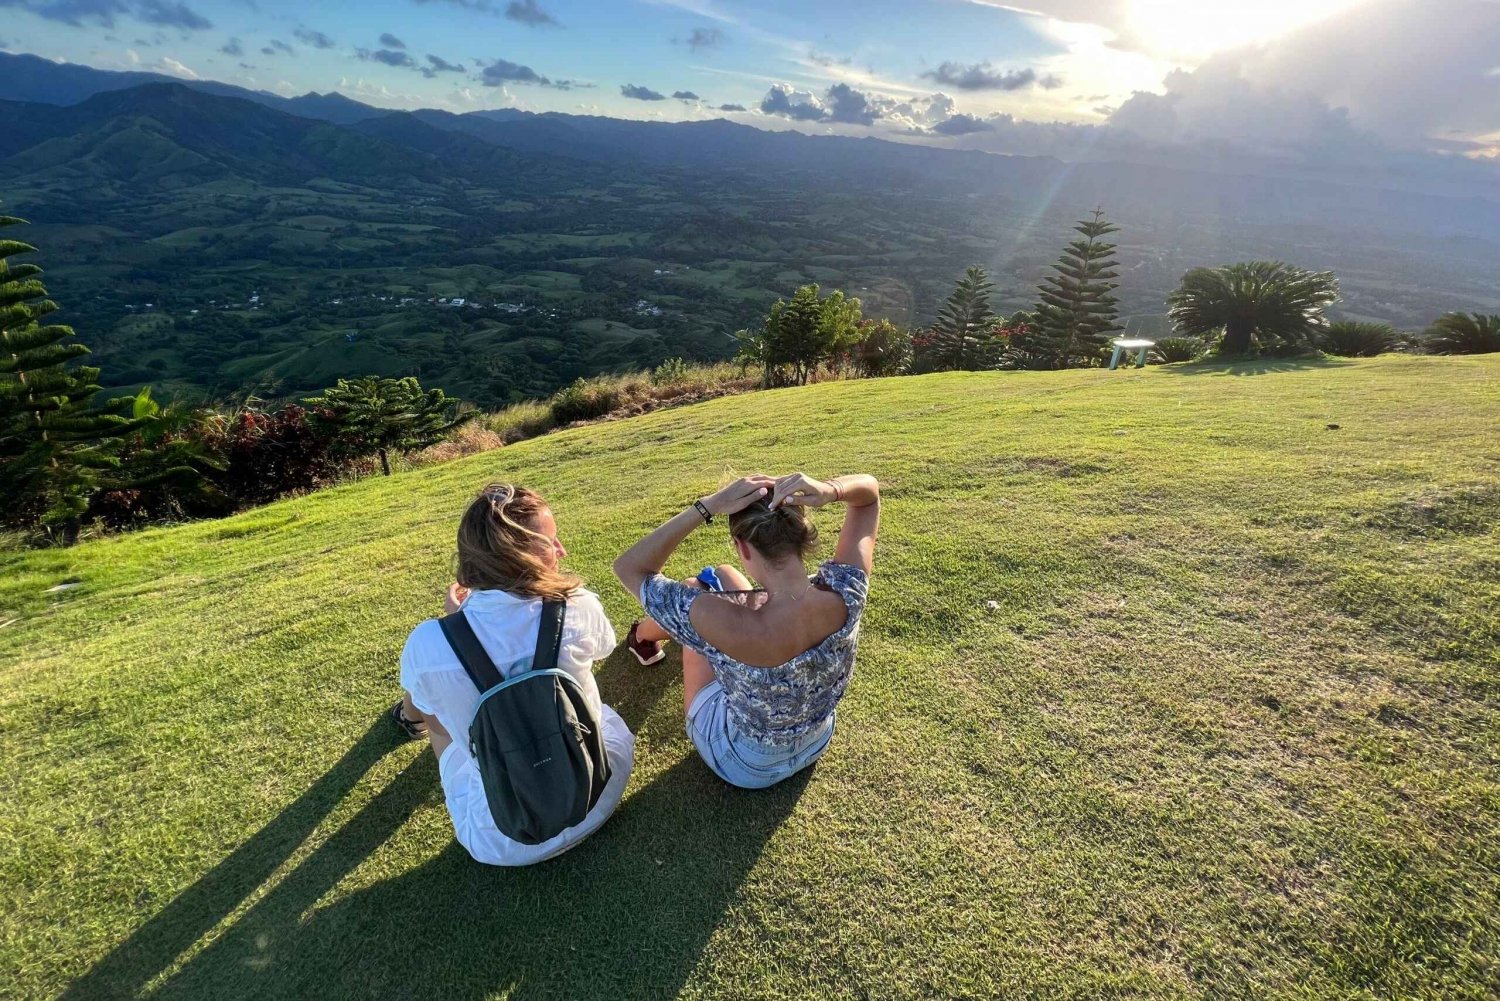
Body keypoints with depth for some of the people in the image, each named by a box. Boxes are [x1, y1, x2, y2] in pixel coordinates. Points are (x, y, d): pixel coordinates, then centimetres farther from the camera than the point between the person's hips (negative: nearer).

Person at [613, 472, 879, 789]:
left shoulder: (730, 624, -43)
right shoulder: (845, 594, -30)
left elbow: (629, 568, -29)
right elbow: (869, 492, -13)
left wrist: (707, 506, -38)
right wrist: (831, 490, -35)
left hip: (744, 766, -4)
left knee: (693, 585, 10)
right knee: (722, 575, 13)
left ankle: (644, 637, 47)